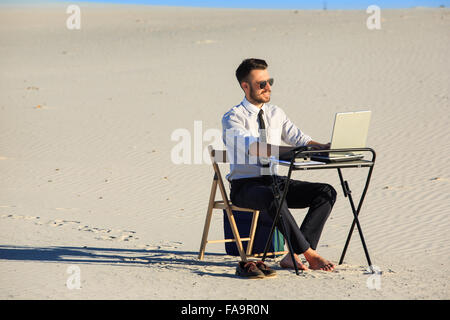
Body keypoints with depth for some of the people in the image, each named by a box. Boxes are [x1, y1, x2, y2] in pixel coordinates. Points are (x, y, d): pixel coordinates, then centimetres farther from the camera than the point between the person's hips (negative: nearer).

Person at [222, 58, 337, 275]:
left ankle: (293, 256, -21)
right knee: (273, 198, -40)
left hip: (275, 181, 6)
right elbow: (254, 148, -23)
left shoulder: (276, 113, 15)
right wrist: (293, 151, -33)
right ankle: (310, 254, -30)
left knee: (326, 192, -15)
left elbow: (299, 138, 7)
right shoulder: (232, 118, -7)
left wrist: (323, 147, -15)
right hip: (245, 186, -6)